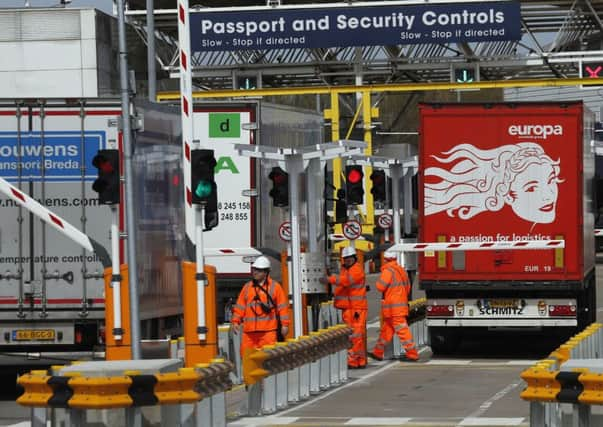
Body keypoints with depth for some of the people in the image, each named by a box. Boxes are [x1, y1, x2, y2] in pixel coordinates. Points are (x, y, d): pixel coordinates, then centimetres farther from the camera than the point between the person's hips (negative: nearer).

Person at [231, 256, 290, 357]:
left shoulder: (275, 287, 5)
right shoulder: (247, 287, 16)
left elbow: (283, 307, 3)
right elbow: (240, 306, 17)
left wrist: (285, 325, -3)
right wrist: (236, 321, 7)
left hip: (268, 330, -4)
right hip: (249, 331, 4)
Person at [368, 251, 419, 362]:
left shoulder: (388, 271, -14)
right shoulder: (401, 270, 14)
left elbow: (380, 286, -19)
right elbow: (408, 287, 19)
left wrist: (379, 280, 1)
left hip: (393, 306, -9)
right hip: (402, 304, 9)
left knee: (402, 330, -8)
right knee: (386, 330, 15)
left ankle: (412, 354, -10)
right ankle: (377, 353, 22)